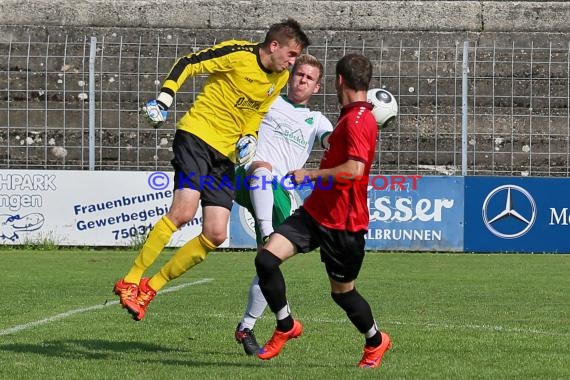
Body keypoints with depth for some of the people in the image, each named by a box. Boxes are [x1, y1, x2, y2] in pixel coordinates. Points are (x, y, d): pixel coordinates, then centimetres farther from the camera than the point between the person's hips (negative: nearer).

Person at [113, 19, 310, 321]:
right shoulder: (238, 54, -11)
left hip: (225, 155, 7)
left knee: (215, 235, -3)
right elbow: (187, 64, -7)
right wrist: (164, 99, -17)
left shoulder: (280, 79, 10)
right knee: (184, 211, -25)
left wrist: (249, 137, 4)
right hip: (197, 136, -7)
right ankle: (130, 282, -16)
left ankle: (151, 287, 8)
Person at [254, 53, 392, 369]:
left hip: (343, 223, -9)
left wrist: (309, 175, -21)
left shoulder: (357, 120, -18)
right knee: (266, 258, -8)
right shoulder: (351, 117, 14)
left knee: (342, 292, 7)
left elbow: (354, 169, -29)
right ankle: (286, 326, 7)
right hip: (315, 210, 9)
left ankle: (376, 341, 32)